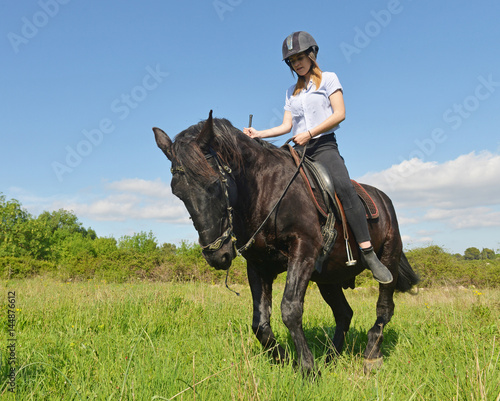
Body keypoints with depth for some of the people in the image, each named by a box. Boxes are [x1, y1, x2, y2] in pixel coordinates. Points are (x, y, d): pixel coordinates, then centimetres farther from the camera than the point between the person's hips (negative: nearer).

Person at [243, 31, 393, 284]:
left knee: (344, 188, -30)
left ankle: (369, 255, -32)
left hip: (324, 145, -6)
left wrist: (310, 133, -15)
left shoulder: (328, 79, 8)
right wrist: (258, 134, 0)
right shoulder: (291, 92, 22)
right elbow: (286, 126, 15)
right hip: (298, 150, 6)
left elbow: (339, 114, -5)